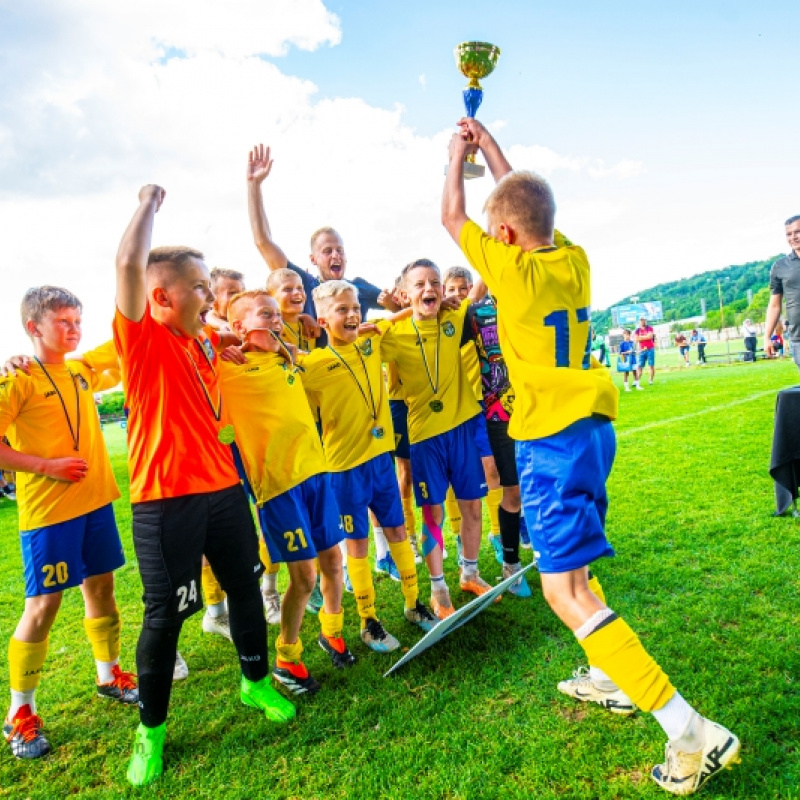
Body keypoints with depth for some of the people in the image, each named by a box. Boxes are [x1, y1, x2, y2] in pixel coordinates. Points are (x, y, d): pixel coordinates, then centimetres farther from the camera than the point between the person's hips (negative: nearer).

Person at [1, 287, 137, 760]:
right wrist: (47, 465, -19)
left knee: (101, 587, 16)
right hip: (47, 511, -6)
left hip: (95, 501, 7)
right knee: (44, 606, 1)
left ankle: (110, 676, 34)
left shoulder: (82, 373, 7)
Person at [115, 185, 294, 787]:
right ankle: (151, 728, 27)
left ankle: (256, 681, 40)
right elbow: (129, 264, -26)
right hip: (165, 500, -6)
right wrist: (149, 203, -11)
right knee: (165, 615, 4)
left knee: (246, 586, 17)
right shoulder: (142, 338, -11)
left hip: (223, 488, 7)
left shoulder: (207, 340, 9)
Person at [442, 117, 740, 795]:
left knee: (565, 590, -7)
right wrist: (489, 143, 32)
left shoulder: (514, 270, -12)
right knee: (568, 561, 25)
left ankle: (691, 731, -7)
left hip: (552, 436, -9)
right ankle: (612, 678, 37)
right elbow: (525, 202, 24)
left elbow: (452, 217, 4)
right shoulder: (575, 260, 6)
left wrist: (459, 154, 21)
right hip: (592, 424, 9)